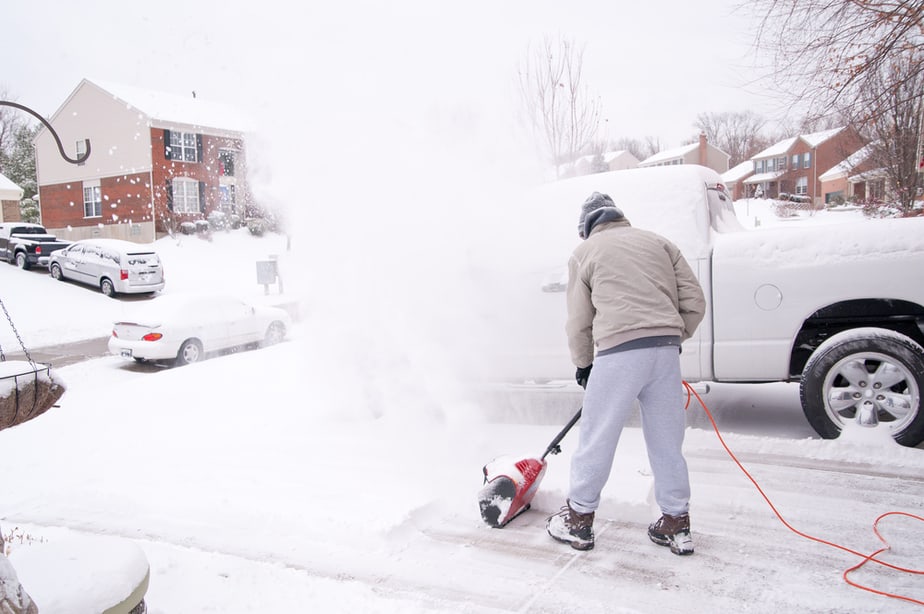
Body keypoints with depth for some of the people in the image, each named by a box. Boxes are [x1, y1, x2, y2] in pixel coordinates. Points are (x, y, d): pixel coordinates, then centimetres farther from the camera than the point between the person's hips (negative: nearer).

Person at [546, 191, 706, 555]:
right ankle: (677, 524, 23)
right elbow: (695, 302, 13)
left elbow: (579, 321, 10)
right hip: (666, 351, 4)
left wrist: (583, 366, 23)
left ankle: (579, 519, 19)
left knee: (597, 439, 7)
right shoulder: (658, 242, 20)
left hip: (619, 352, -4)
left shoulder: (585, 252, 11)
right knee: (668, 440, 13)